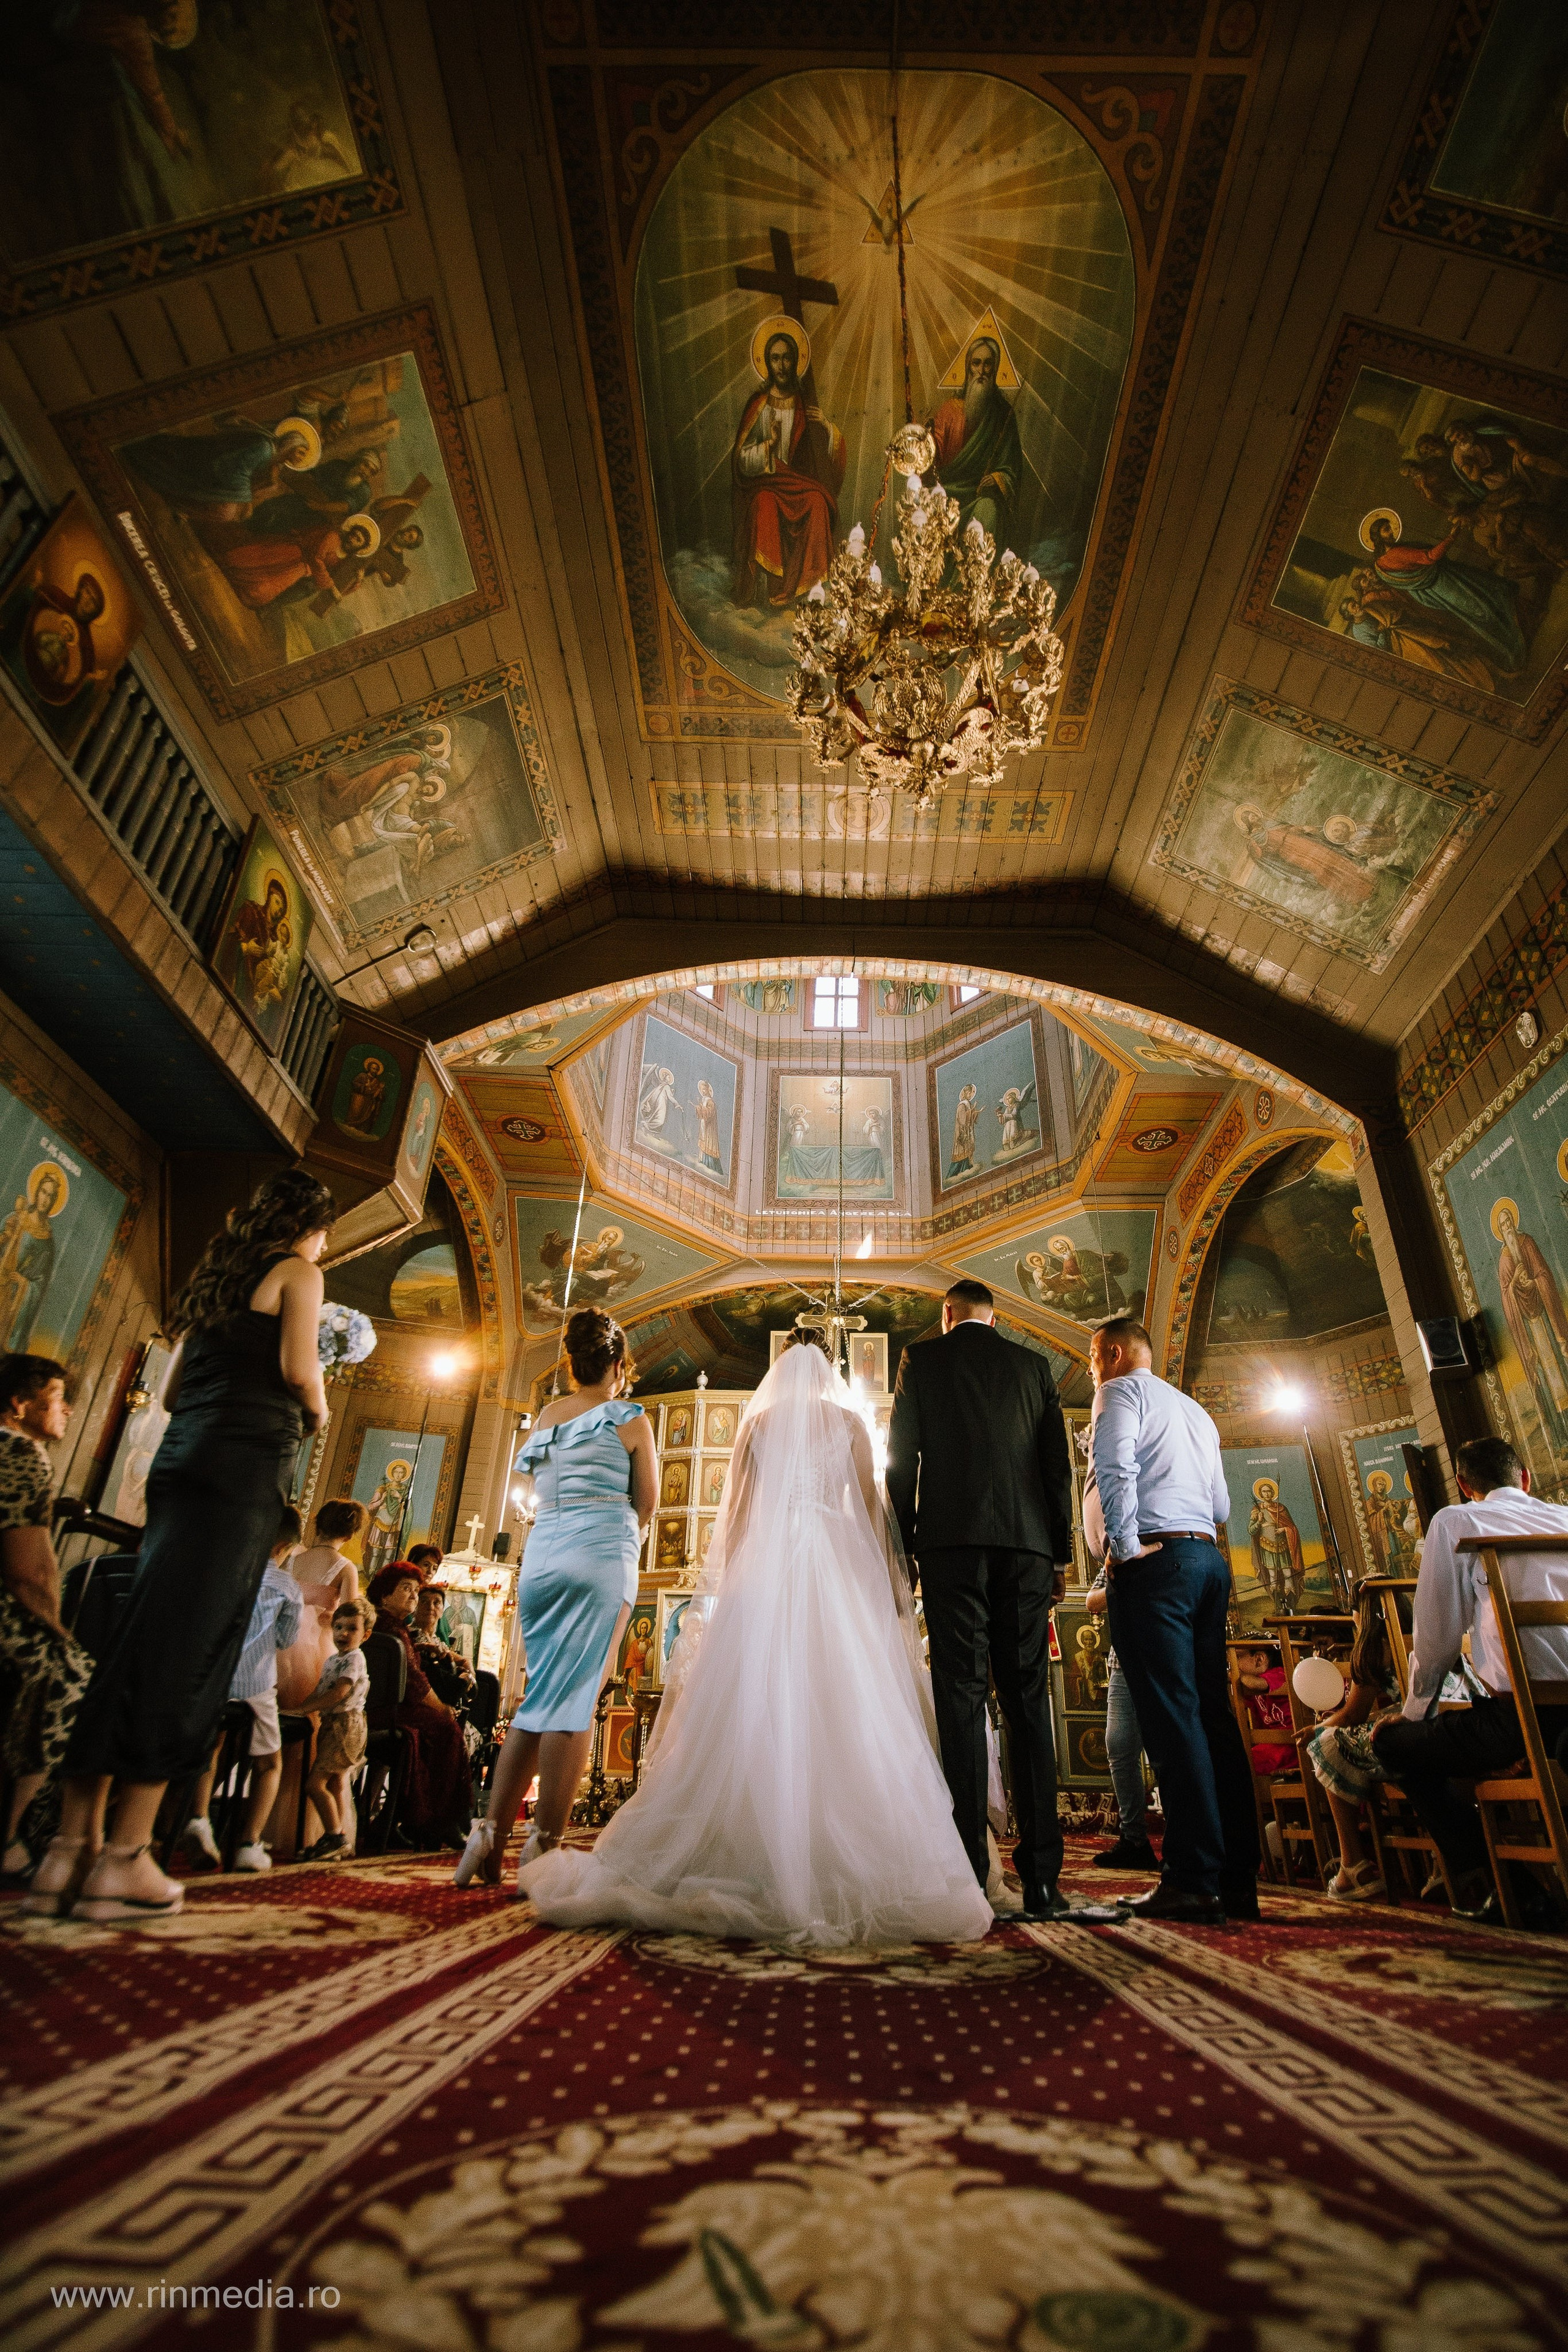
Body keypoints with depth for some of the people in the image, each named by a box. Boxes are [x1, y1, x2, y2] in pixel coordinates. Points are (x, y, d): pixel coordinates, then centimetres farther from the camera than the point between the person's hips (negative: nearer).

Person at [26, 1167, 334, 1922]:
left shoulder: (215, 1278, 23)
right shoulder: (298, 1273, 2)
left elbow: (171, 1392, 21)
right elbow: (299, 1369, -11)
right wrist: (318, 1413, 8)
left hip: (179, 1459, 7)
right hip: (246, 1463, -7)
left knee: (140, 1640, 5)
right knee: (189, 1649, -8)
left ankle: (72, 1847, 6)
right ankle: (125, 1858, -7)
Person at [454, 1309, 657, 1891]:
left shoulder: (546, 1414, 15)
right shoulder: (628, 1418, 1)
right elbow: (646, 1502, 4)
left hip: (540, 1554, 5)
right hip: (601, 1557, -5)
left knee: (540, 1696, 14)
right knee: (575, 1699, -4)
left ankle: (489, 1834, 11)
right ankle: (542, 1847, -3)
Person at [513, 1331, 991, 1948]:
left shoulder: (756, 1422, 14)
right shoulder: (849, 1421, 10)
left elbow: (735, 1509, 9)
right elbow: (870, 1505, 3)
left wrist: (729, 1581, 11)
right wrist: (888, 1576, 4)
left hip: (765, 1563, 1)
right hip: (837, 1565, -1)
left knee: (755, 1707, 1)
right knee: (840, 1706, -4)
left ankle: (758, 1853, -1)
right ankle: (841, 1858, -9)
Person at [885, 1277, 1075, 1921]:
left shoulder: (921, 1360, 9)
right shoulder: (1033, 1364, 15)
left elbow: (901, 1460, 4)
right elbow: (1058, 1465, 11)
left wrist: (903, 1548, 8)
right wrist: (1059, 1555, 14)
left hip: (952, 1541, -2)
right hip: (1027, 1541, 3)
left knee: (961, 1698, -3)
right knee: (1027, 1700, 5)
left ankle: (969, 1871, -6)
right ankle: (1040, 1876, 4)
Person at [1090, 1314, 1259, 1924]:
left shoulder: (1122, 1391, 1)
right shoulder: (1196, 1411, 25)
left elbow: (1115, 1469, -16)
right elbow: (1222, 1507, 22)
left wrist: (1126, 1546, -11)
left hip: (1154, 1560, -8)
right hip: (1209, 1558, 8)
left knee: (1171, 1714, -9)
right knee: (1214, 1714, 7)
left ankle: (1194, 1881, -9)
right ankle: (1238, 1881, 9)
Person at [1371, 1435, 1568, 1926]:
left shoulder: (1456, 1522, 0)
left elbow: (1436, 1636, 0)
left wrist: (1414, 1709, 17)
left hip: (1528, 1714, -6)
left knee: (1392, 1742, 13)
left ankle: (1493, 1890, 7)